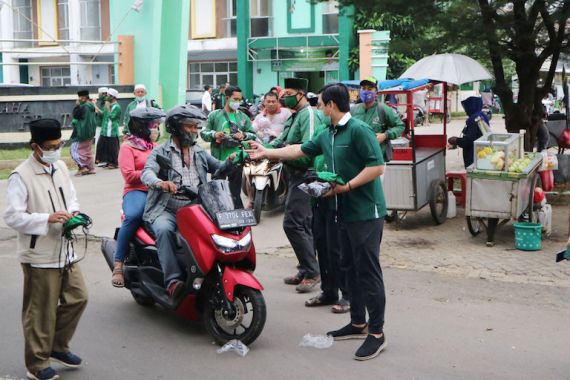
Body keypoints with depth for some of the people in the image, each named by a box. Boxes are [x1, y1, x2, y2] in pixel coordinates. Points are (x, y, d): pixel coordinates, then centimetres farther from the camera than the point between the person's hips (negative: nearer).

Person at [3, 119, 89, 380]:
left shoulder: (61, 168, 9)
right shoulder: (21, 176, -14)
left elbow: (71, 198, 19)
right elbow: (12, 217, -18)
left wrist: (73, 212, -3)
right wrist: (48, 218, -26)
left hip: (65, 251, 7)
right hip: (40, 256, -7)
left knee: (77, 298, 14)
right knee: (41, 312, 3)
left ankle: (58, 346, 33)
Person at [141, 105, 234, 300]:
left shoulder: (199, 152, 20)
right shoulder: (161, 152, 4)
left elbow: (218, 168, 14)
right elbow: (147, 173, -14)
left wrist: (230, 160, -9)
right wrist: (159, 182, -37)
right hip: (165, 210, -4)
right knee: (164, 230, -34)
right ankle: (173, 280, -35)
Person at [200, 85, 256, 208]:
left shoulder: (243, 117, 6)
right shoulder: (214, 115, 1)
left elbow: (253, 134, 8)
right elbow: (203, 133, 2)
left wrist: (244, 135, -12)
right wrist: (214, 134, -17)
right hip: (218, 160, -1)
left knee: (235, 191, 8)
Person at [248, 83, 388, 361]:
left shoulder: (358, 129, -14)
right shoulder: (327, 136, 13)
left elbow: (377, 166, -19)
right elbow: (300, 150, 24)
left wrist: (347, 186, -18)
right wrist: (266, 153, 26)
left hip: (366, 212, -9)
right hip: (346, 211, 9)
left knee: (368, 271, -6)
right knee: (351, 268, 15)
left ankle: (377, 333, 2)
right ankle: (358, 324, 27)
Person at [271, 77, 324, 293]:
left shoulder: (309, 115, -13)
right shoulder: (294, 116, 18)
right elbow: (281, 142, 16)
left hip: (305, 176, -10)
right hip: (296, 176, 11)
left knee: (292, 223, -13)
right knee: (303, 224, 14)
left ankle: (311, 272, -6)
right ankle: (306, 271, 23)